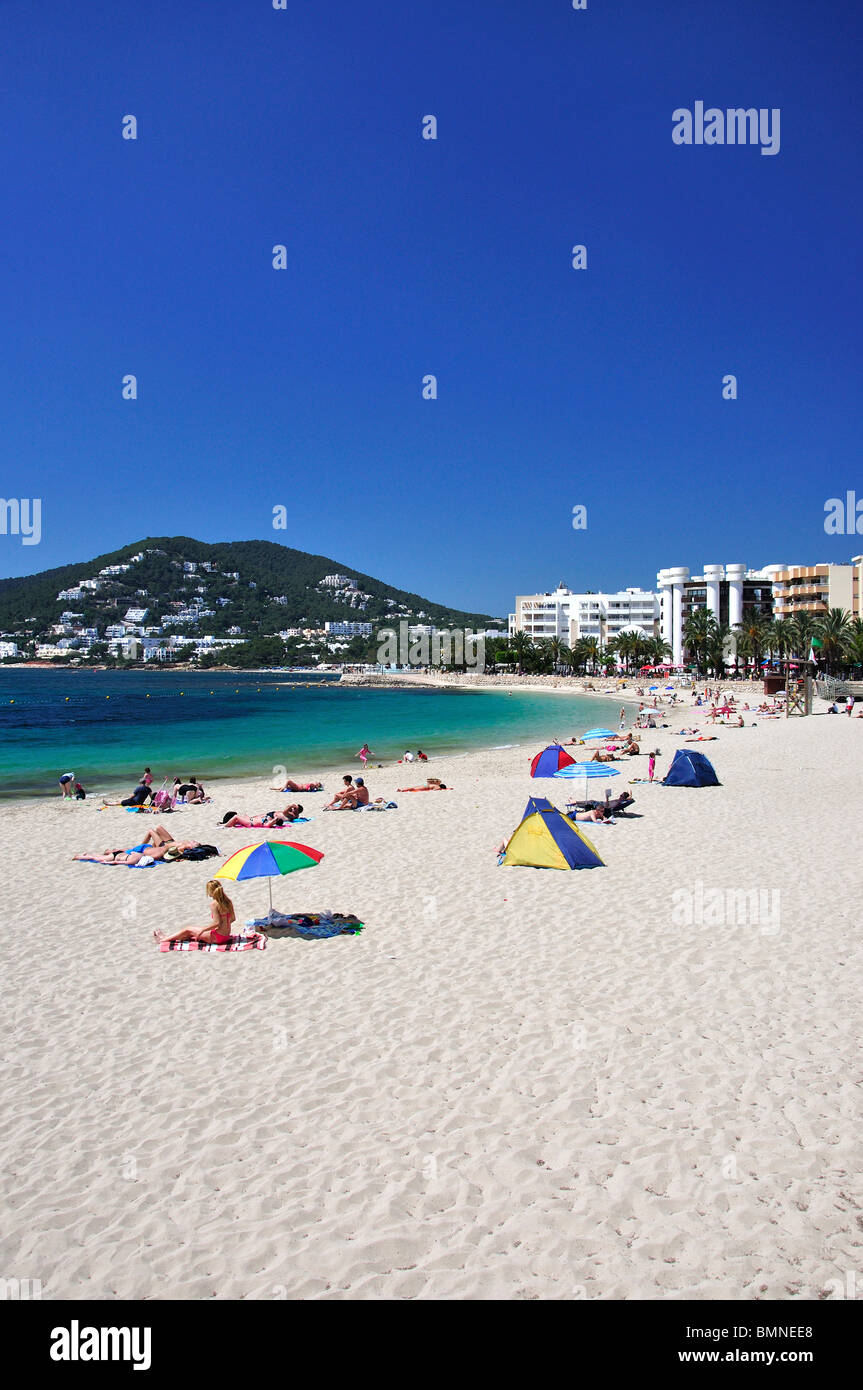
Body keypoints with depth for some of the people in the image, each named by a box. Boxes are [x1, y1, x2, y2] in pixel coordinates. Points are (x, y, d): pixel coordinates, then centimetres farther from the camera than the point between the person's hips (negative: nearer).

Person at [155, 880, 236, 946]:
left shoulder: (214, 903, -19)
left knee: (188, 930, 11)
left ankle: (164, 939, 26)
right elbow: (233, 918, 8)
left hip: (217, 937, -7)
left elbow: (217, 923, -23)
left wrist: (202, 930, -14)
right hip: (226, 935, 7)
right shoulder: (228, 901, 1)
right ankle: (169, 936, 36)